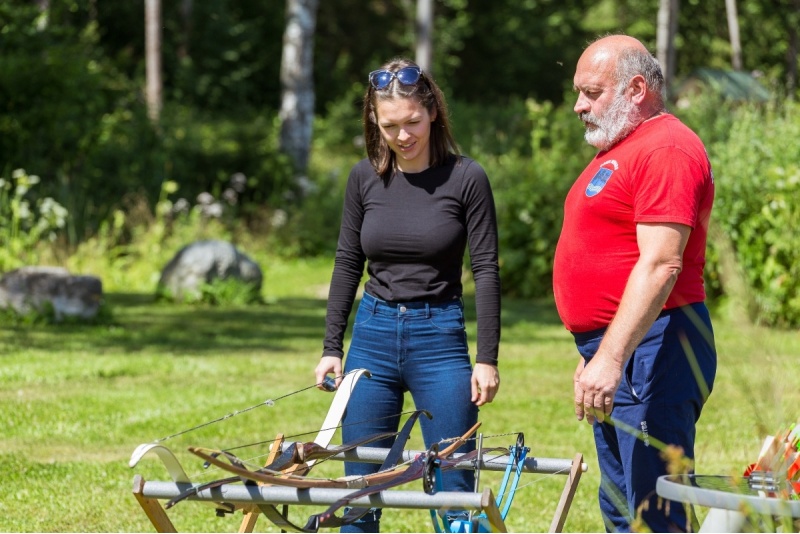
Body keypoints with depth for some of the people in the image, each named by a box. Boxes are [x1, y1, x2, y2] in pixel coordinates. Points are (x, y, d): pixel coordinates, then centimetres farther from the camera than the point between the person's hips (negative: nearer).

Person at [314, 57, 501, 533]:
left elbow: (486, 270, -6)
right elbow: (348, 264, 10)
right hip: (373, 335, 3)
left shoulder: (466, 179, -7)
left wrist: (487, 359, -9)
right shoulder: (365, 179, 3)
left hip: (439, 337, -3)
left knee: (455, 486, -3)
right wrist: (332, 348, 8)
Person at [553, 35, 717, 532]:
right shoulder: (619, 148, 20)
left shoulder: (666, 149, -14)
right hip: (613, 350, 11)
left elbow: (660, 265, -24)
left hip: (650, 351, -11)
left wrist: (611, 360, -30)